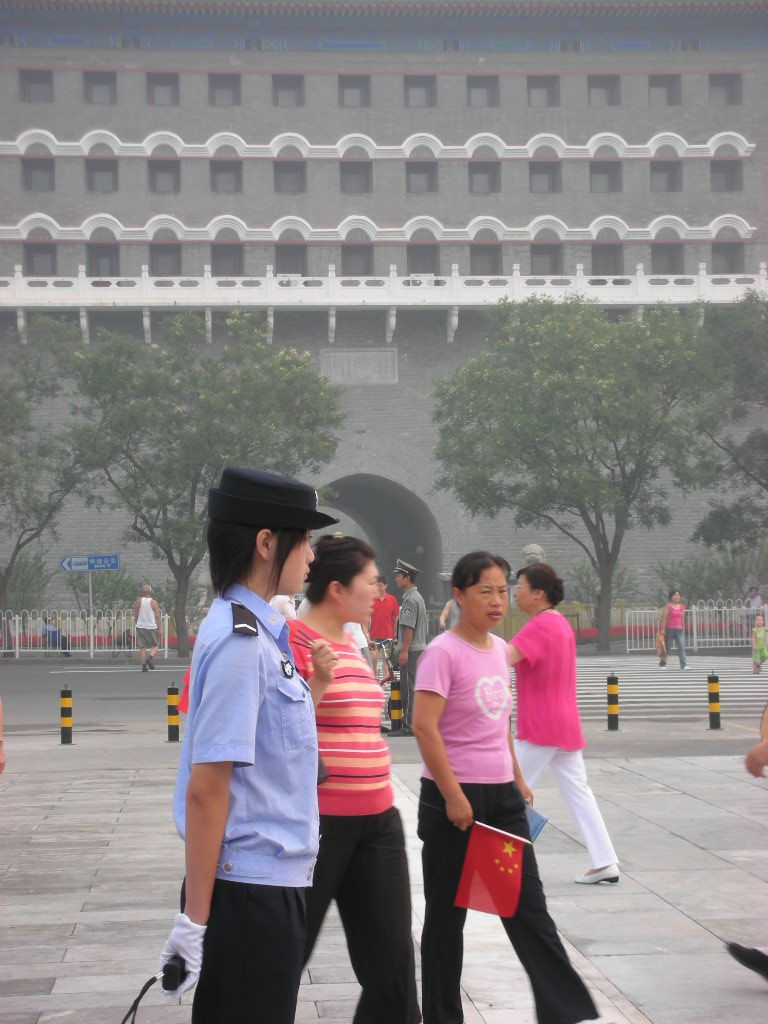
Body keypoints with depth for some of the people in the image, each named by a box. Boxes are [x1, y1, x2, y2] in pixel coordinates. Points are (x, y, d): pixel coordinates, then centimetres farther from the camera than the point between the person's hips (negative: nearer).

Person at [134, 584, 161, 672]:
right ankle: (150, 657, -11)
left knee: (142, 646, 6)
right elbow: (157, 616, -5)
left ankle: (144, 665, 1)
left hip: (140, 627, 1)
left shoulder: (138, 602, -2)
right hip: (152, 627, -1)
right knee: (156, 645, 14)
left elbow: (135, 615, 5)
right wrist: (159, 629, 0)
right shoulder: (153, 602, -5)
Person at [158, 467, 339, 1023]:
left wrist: (316, 685, 11)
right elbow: (205, 790, -20)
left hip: (272, 882, 9)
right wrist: (195, 919, -19)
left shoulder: (259, 632, 11)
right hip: (249, 888, -9)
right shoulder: (239, 642, -18)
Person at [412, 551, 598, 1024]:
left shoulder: (499, 648, 8)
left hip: (501, 794, 7)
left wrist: (517, 777, 19)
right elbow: (424, 727, -20)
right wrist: (453, 797, -20)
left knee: (529, 906, 8)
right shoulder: (443, 652, -14)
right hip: (454, 796, -7)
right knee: (448, 913, 6)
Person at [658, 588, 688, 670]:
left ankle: (684, 665, -14)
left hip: (679, 629, 5)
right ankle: (662, 664, 24)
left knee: (682, 647, -9)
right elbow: (664, 618, -9)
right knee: (667, 648, 7)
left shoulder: (681, 606, 10)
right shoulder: (668, 606, -8)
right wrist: (662, 629, -13)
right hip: (669, 629, -5)